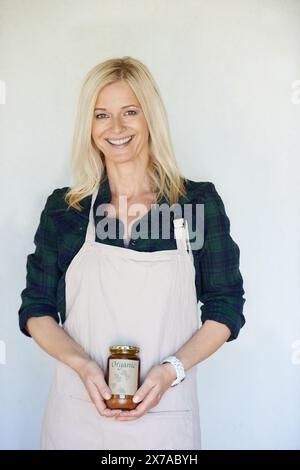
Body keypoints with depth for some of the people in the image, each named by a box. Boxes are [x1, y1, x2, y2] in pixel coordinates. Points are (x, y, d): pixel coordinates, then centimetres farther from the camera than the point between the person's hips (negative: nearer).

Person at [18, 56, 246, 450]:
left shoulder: (200, 201, -3)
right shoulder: (63, 208, 0)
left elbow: (226, 310, 1)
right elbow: (36, 311, 4)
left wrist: (172, 369, -13)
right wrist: (82, 365, -13)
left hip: (165, 411, 0)